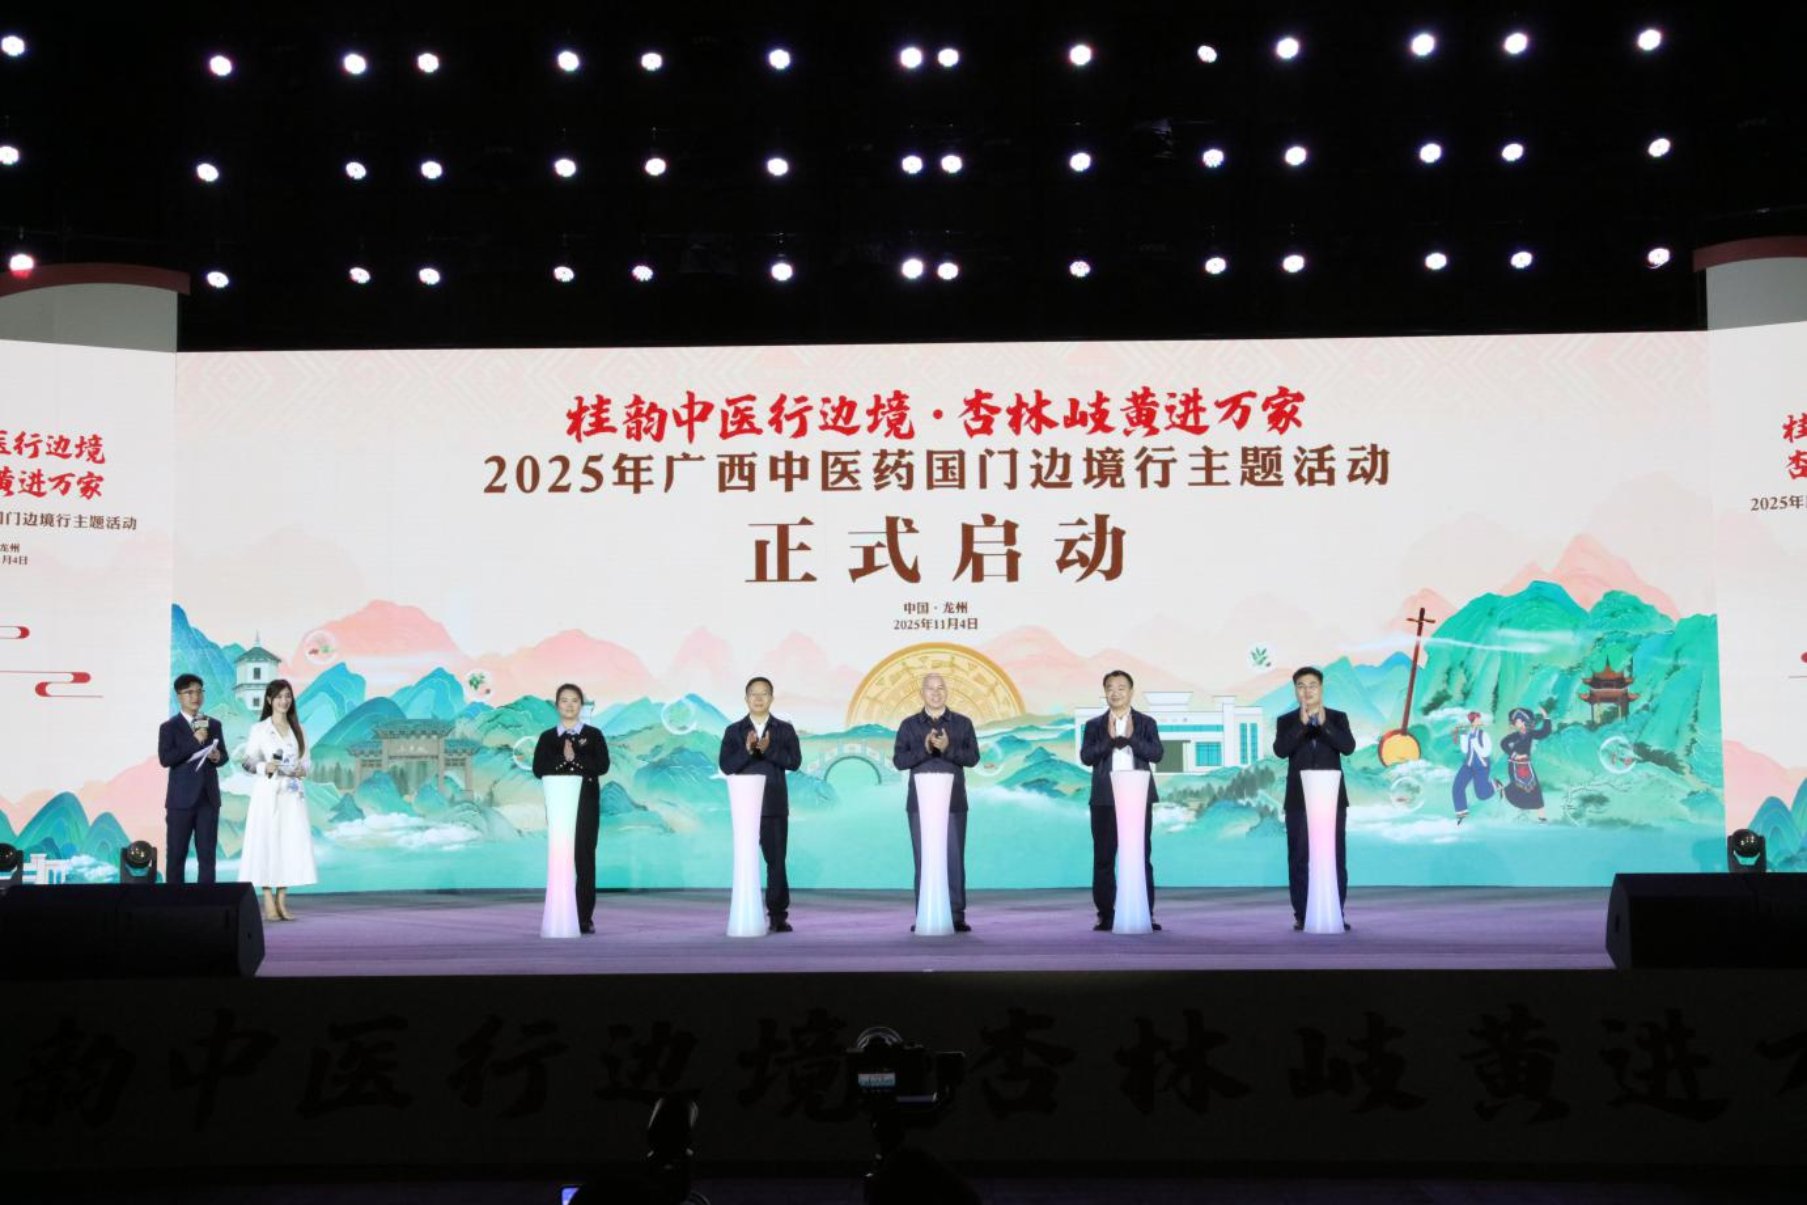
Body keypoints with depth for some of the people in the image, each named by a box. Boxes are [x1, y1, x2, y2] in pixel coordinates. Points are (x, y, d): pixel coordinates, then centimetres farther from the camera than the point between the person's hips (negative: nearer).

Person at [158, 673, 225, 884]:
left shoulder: (214, 725, 12)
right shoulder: (169, 727, -1)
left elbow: (223, 755, 17)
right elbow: (165, 759, -13)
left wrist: (218, 756, -8)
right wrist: (194, 741, -17)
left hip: (208, 797, 4)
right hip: (181, 799, -4)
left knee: (207, 853, 4)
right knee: (177, 854, 2)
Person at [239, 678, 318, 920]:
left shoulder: (298, 729, 12)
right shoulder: (259, 729, 2)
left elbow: (307, 759, 13)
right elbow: (247, 761, -1)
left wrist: (303, 769, -8)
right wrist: (264, 767, -19)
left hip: (292, 796, 3)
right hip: (267, 794, -3)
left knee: (291, 843, 0)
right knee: (266, 843, -5)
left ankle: (282, 900, 6)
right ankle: (268, 902, -2)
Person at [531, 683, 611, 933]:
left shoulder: (593, 735, 7)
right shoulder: (547, 737, 9)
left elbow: (602, 765, -6)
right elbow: (539, 770, -3)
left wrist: (575, 758, -16)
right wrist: (563, 758, -17)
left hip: (586, 803, -1)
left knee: (585, 858, -3)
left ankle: (585, 918, -1)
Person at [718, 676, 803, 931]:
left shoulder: (784, 730, 7)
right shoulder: (734, 731, 7)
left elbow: (795, 761, -4)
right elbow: (726, 766, -3)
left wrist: (768, 750, -17)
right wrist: (747, 750, -18)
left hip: (775, 806, 0)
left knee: (776, 860, -1)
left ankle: (778, 915, 1)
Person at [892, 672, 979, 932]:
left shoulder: (963, 723, 8)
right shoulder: (909, 725, 8)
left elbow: (973, 757, 0)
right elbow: (899, 760, 0)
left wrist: (948, 749, -16)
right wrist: (924, 748, -15)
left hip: (953, 803, 0)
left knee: (954, 858, -3)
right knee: (923, 859, 0)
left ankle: (957, 916, -1)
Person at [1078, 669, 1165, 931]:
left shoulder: (1146, 723, 8)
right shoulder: (1094, 725, 8)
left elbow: (1156, 754, -5)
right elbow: (1086, 757, -4)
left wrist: (1130, 737, -16)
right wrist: (1110, 739, -17)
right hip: (1105, 800, 1)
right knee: (1104, 858, 1)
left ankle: (1145, 914, 4)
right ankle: (1106, 915, 7)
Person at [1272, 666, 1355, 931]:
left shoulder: (1338, 718, 7)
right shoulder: (1286, 721, 6)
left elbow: (1348, 747, -10)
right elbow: (1280, 750, -12)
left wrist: (1324, 723, -21)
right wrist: (1302, 723, -21)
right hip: (1299, 800, 0)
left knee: (1335, 858, 0)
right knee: (1299, 859, 0)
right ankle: (1301, 915, 4)